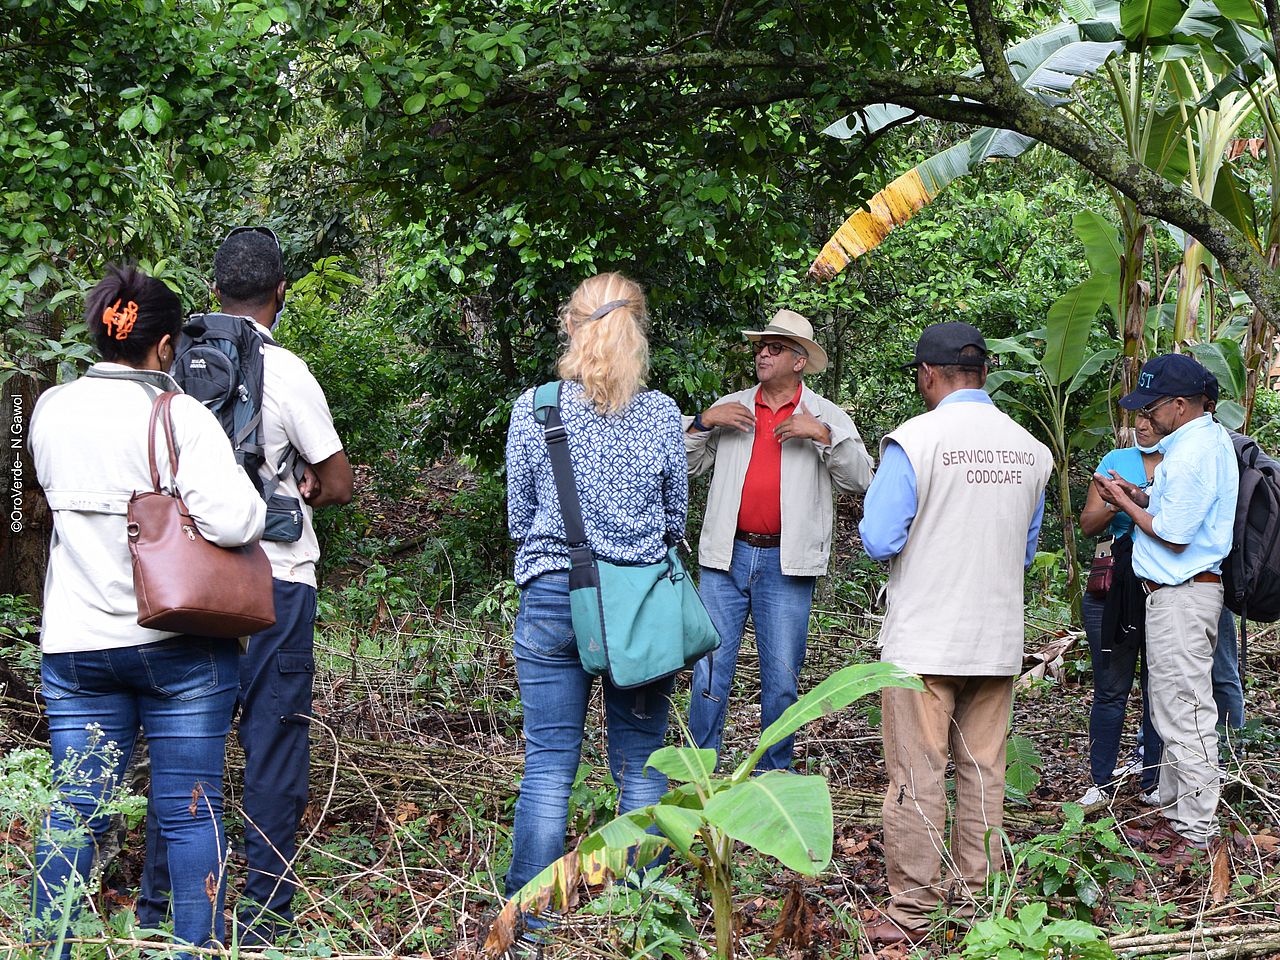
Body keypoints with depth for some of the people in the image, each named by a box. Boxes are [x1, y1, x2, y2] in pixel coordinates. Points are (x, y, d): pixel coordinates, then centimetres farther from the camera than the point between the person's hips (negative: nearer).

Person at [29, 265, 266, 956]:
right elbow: (230, 522, -21)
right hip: (178, 644, -4)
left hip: (75, 642, 4)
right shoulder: (181, 416, -12)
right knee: (190, 812, 5)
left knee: (73, 811, 10)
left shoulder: (51, 411, 4)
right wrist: (260, 500, -1)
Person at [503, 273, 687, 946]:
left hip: (552, 597, -1)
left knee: (548, 764, 3)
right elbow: (675, 521, 8)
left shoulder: (532, 409, -3)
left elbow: (518, 517, 5)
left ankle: (529, 917, 7)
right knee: (640, 764, 8)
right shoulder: (661, 414, -2)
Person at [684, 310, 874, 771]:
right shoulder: (729, 408, 12)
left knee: (781, 678, 5)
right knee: (710, 671, 1)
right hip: (727, 558, 1)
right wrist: (703, 422, -2)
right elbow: (686, 464, 15)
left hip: (787, 563, -1)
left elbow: (860, 479, -3)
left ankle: (773, 775, 17)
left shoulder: (827, 417, 6)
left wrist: (823, 435, -16)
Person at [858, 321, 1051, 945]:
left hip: (923, 641, -5)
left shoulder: (914, 440, -13)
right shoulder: (1029, 449, 5)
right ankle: (975, 899, 18)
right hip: (998, 641, 5)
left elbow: (879, 541, -15)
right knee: (983, 771, 12)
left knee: (916, 776, 1)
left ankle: (912, 912, 5)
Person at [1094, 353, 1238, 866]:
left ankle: (1196, 832, 2)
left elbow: (1173, 535, -20)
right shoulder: (1210, 439, 13)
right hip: (1181, 591, 11)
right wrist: (1139, 496, 7)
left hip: (1182, 596, -11)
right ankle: (1177, 817, 25)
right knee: (1175, 712, 16)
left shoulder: (1192, 453, -21)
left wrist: (1126, 503, -7)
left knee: (1185, 714, -5)